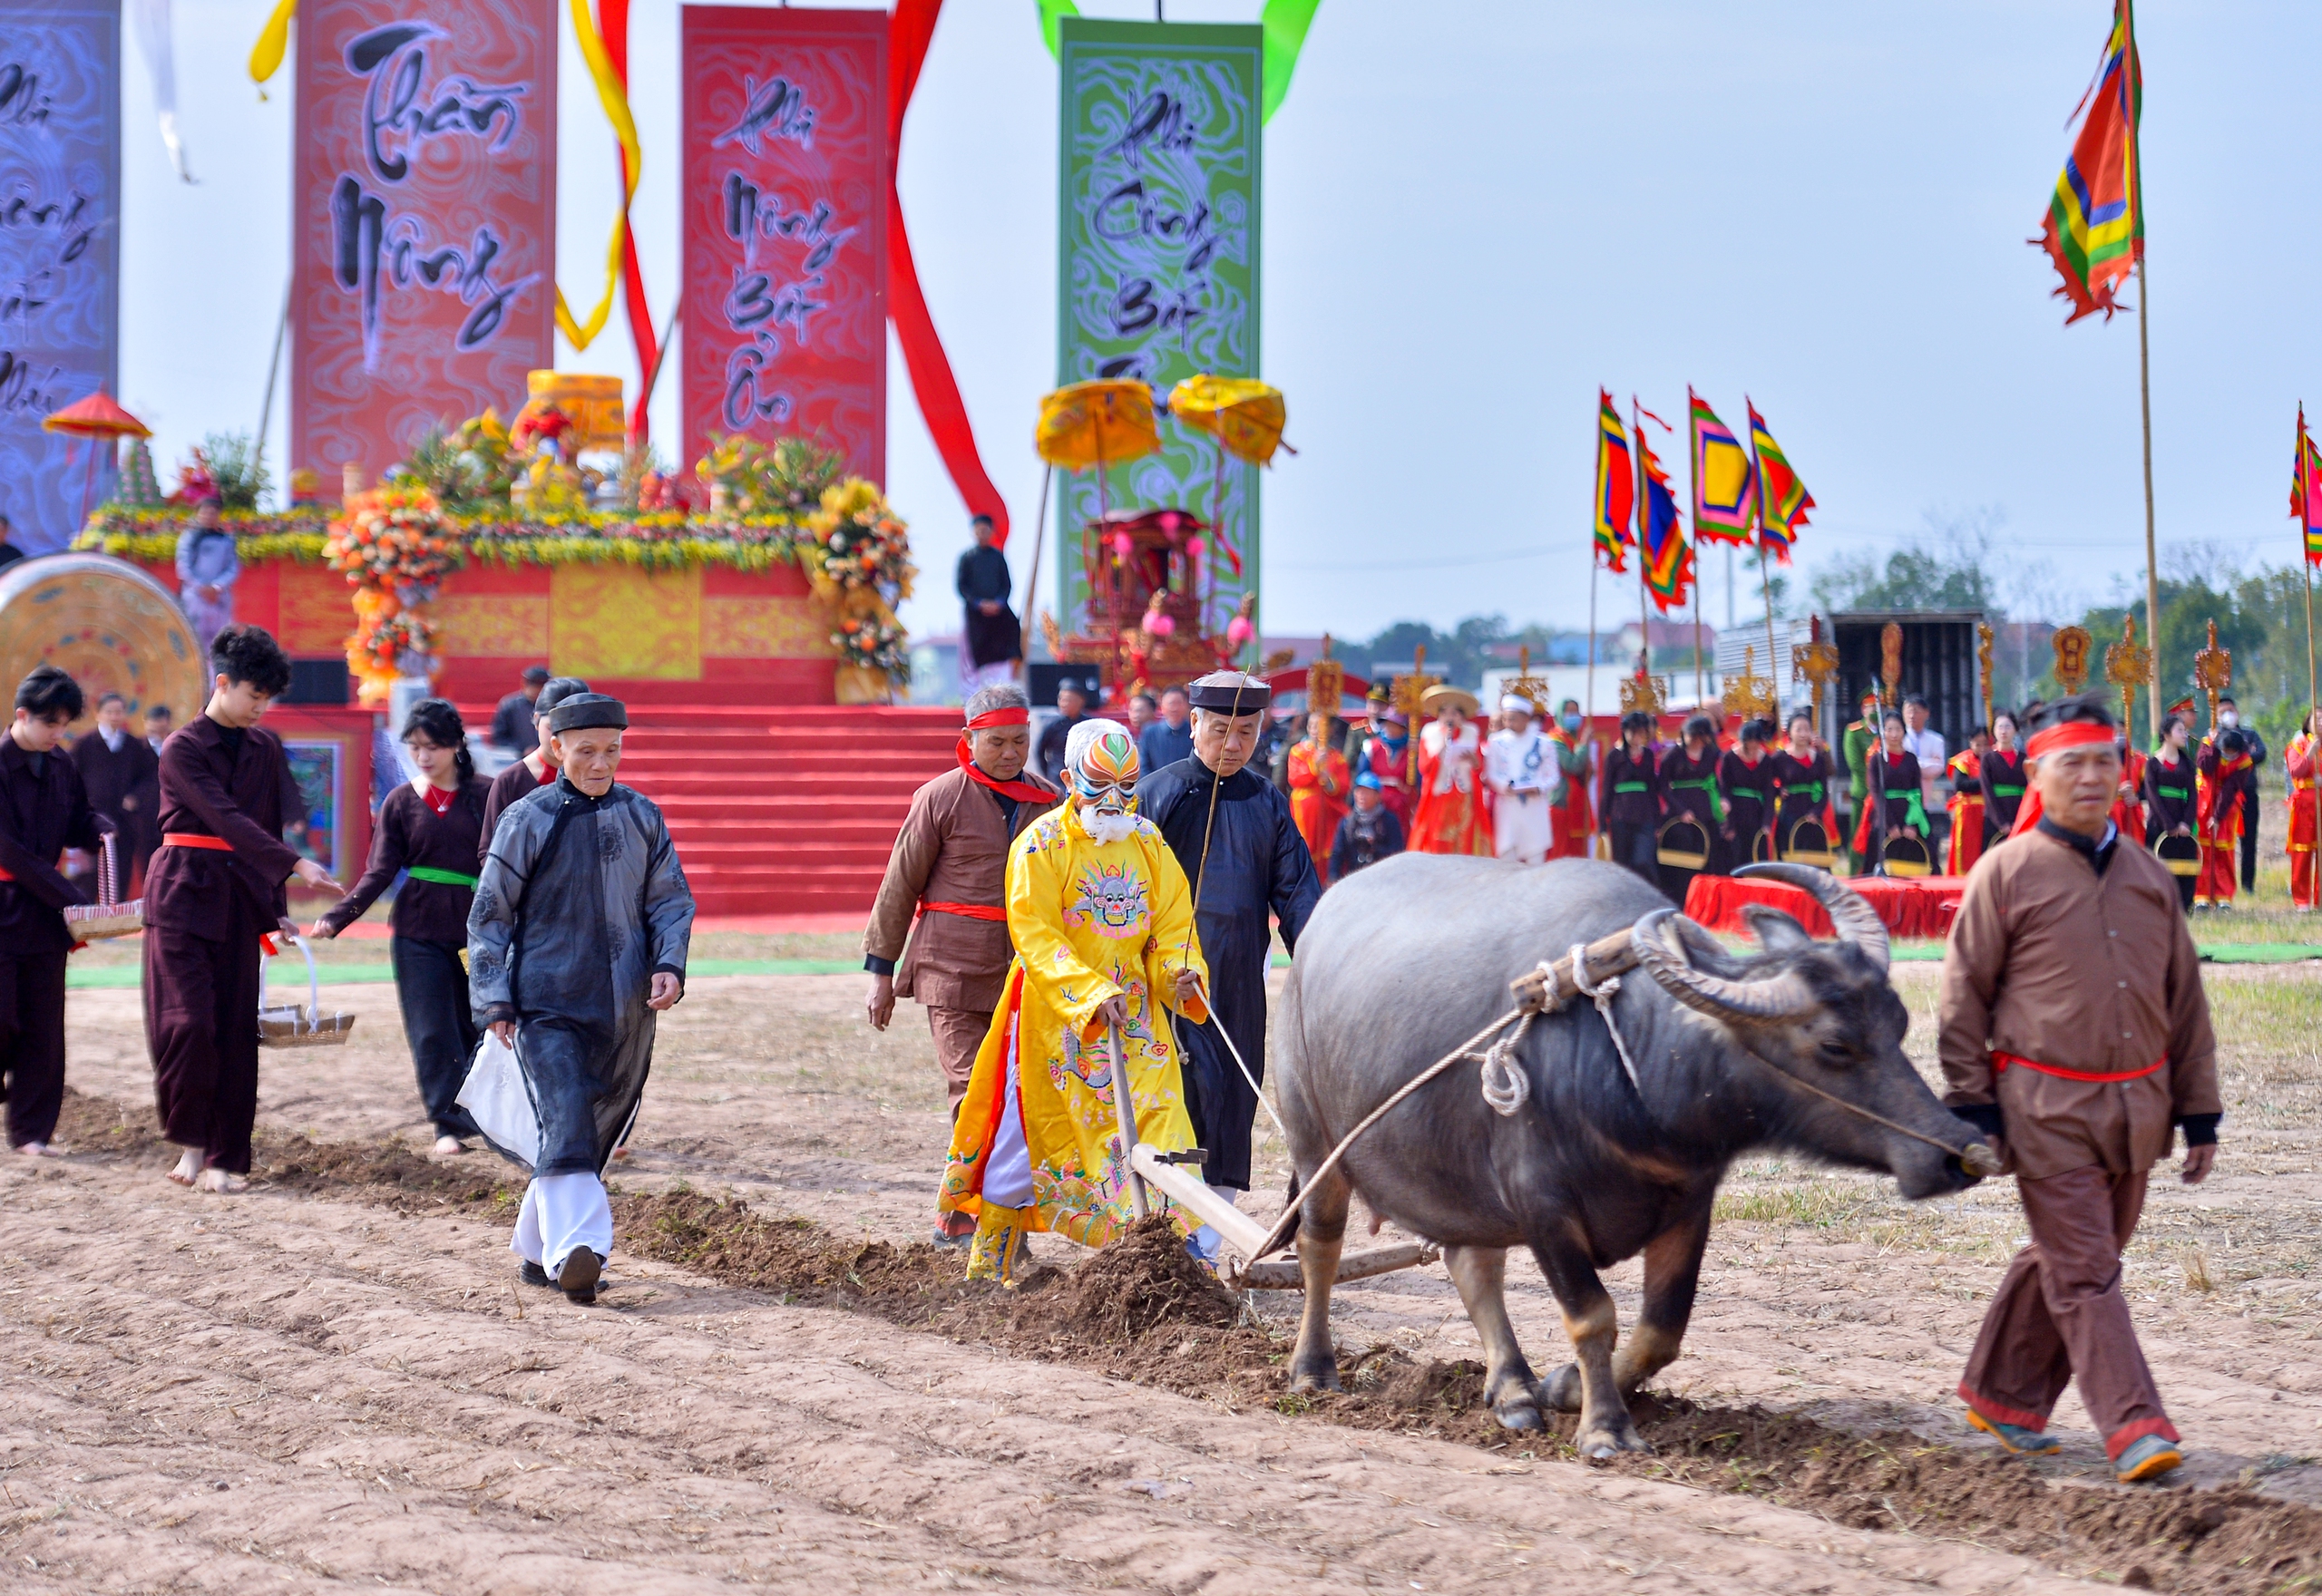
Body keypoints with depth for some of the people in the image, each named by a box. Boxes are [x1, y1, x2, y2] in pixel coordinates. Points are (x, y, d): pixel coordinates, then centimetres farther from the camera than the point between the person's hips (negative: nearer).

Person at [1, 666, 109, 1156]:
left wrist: (100, 830, -8)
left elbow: (77, 821, 18)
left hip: (43, 910, 6)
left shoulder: (61, 767, 6)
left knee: (43, 1025, 4)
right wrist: (69, 900, -20)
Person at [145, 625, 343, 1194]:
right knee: (189, 1022, -12)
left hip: (241, 899, 5)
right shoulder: (182, 749, -8)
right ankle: (191, 1143, 5)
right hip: (183, 894, -5)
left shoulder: (265, 749, 10)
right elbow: (227, 819, -19)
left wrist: (276, 909, 12)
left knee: (236, 1029, 2)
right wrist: (297, 865, -28)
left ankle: (224, 1158, 7)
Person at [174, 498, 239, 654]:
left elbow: (233, 568, 4)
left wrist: (216, 587, -11)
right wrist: (201, 588, -13)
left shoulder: (226, 539, 11)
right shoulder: (190, 537, 4)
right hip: (194, 594, -2)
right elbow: (184, 567, -1)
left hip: (219, 595, 2)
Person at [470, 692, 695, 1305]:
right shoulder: (527, 821, 0)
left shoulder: (642, 817, 9)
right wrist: (495, 1000, -3)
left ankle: (537, 1249, 23)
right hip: (547, 1006, -4)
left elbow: (671, 900, 13)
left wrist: (669, 965, -4)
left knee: (601, 1132, 10)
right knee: (565, 1125, -20)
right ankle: (576, 1249, -32)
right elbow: (490, 916, 3)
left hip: (626, 1010, 4)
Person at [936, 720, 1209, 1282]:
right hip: (1053, 1013, -3)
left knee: (1160, 1118, -9)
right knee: (1031, 1130, 5)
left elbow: (1172, 925, 6)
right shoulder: (1041, 845, -8)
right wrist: (1091, 992, -30)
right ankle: (990, 1261, 21)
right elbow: (1036, 936, -18)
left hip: (1133, 1014, 4)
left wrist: (1180, 975, -16)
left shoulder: (1149, 844, 7)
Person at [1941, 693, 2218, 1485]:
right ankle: (2133, 1427, -11)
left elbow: (2185, 997, 16)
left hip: (2135, 1107, 5)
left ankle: (2003, 1392, 29)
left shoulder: (2148, 876, 11)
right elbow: (1962, 997, -1)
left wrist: (2199, 1114, 13)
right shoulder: (2007, 874, -3)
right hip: (2046, 1110, -5)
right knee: (2083, 1270, -8)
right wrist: (1972, 1108, -6)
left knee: (2064, 1258, 14)